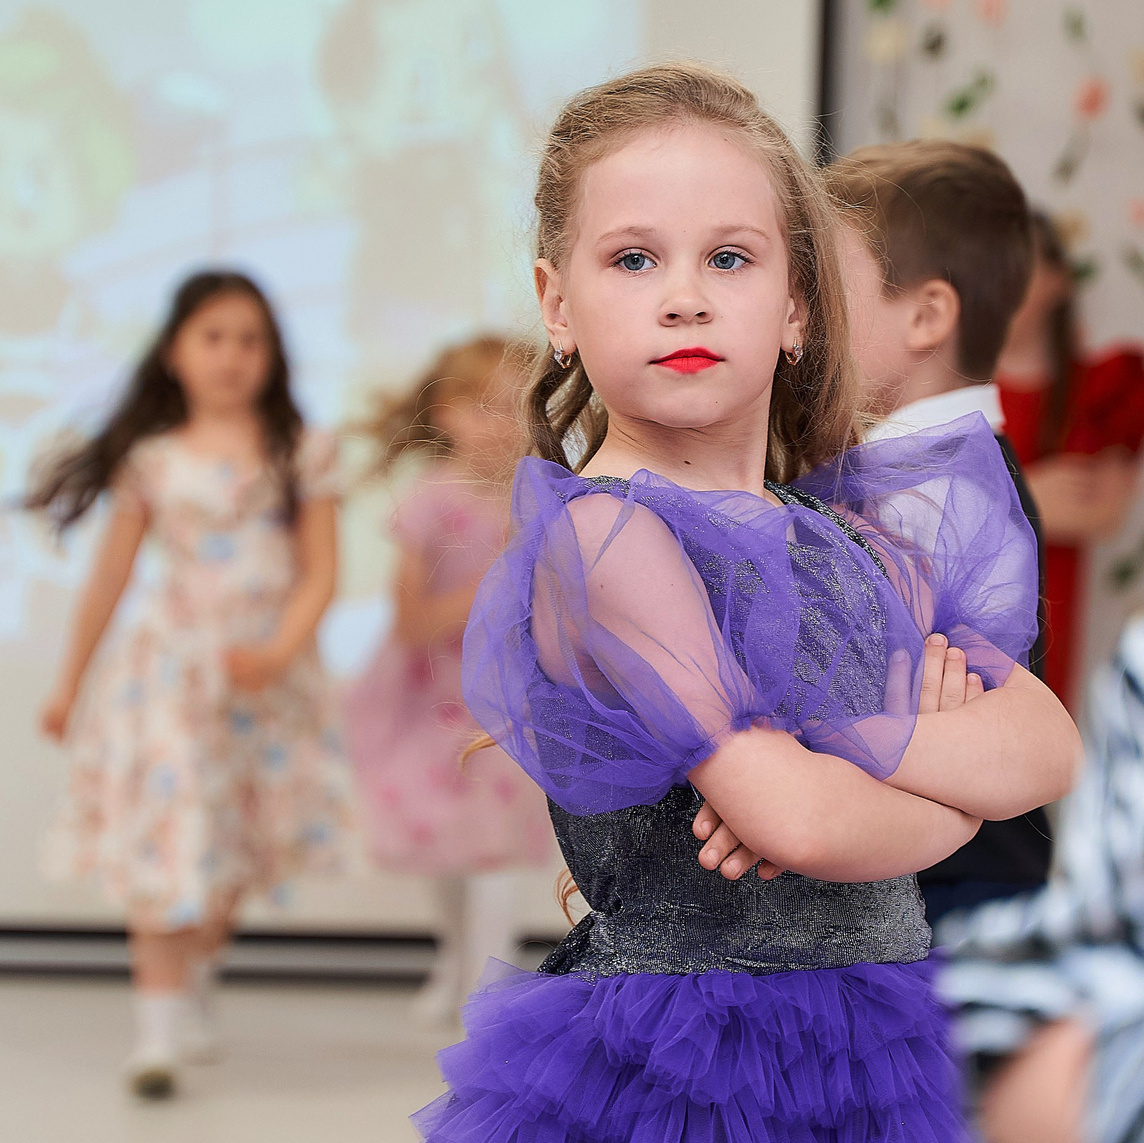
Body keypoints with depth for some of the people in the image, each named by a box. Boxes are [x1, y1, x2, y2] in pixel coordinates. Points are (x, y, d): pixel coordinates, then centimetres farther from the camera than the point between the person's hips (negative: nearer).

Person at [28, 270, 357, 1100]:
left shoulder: (300, 455, 1)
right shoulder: (152, 460, 1)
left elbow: (321, 572, -2)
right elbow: (110, 577, 8)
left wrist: (280, 653, -19)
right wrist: (68, 686, 13)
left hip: (270, 678, 2)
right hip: (171, 672, -1)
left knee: (235, 859, 11)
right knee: (166, 843, -12)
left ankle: (194, 991, 33)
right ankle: (160, 1030, -11)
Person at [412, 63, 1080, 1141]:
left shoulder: (854, 534, 8)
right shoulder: (599, 533, -14)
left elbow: (1048, 746, -1)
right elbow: (800, 823, -22)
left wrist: (840, 752, -16)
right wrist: (951, 806, -4)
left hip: (872, 1053, 6)